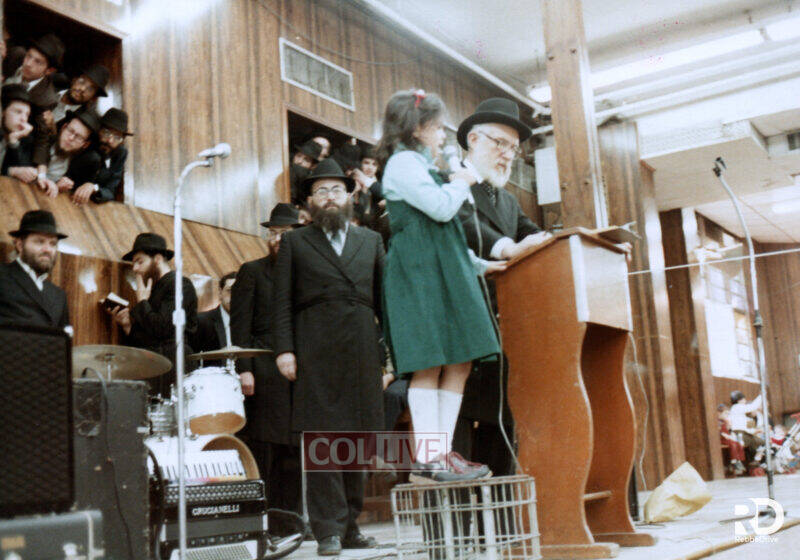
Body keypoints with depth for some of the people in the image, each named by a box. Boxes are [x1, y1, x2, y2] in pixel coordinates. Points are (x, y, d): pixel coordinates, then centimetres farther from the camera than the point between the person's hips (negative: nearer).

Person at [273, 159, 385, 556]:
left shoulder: (371, 240, 19)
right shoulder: (294, 243, 13)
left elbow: (384, 296, 16)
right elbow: (283, 301, 6)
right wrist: (284, 349, -5)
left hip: (362, 349, 3)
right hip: (315, 351, -3)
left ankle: (349, 527, 14)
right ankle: (328, 531, -2)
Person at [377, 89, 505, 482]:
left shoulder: (420, 165, 27)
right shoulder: (403, 162, -4)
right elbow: (442, 207, -17)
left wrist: (478, 265, 28)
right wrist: (461, 182, 4)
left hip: (443, 273, 10)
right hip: (419, 275, -10)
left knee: (460, 361, 4)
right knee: (429, 364, -12)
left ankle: (444, 450, 6)